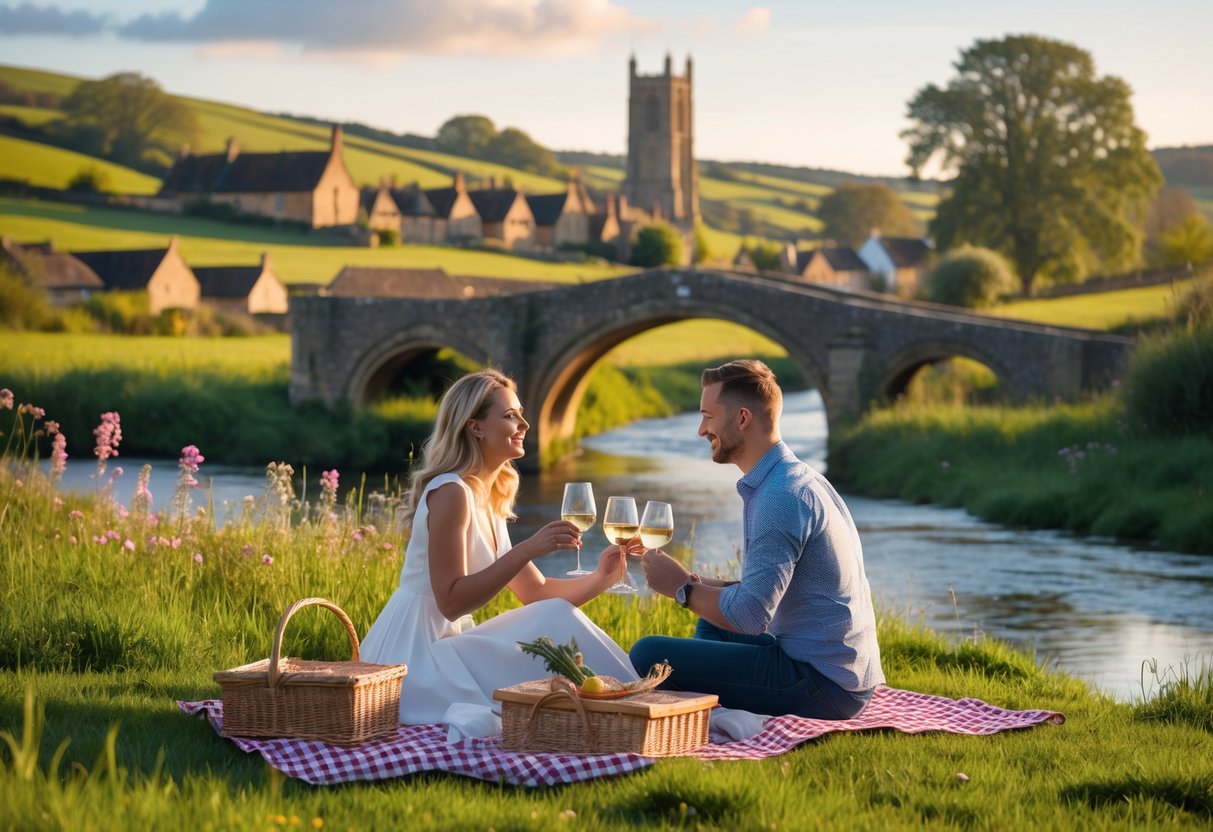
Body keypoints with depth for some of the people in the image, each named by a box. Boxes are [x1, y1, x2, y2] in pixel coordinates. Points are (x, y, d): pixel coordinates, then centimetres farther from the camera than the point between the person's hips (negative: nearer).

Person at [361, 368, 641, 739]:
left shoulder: (488, 501, 15)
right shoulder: (450, 493, -14)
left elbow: (536, 591, 15)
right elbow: (451, 602, -22)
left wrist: (601, 578, -2)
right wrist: (529, 549, -27)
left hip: (440, 649, 10)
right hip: (413, 656, -10)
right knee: (556, 620, -18)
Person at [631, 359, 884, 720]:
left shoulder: (782, 496, -19)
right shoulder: (796, 477, 14)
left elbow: (751, 615, -25)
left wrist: (683, 588, -9)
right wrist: (710, 586, 6)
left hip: (821, 683, -11)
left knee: (648, 655, -17)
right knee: (710, 627, 35)